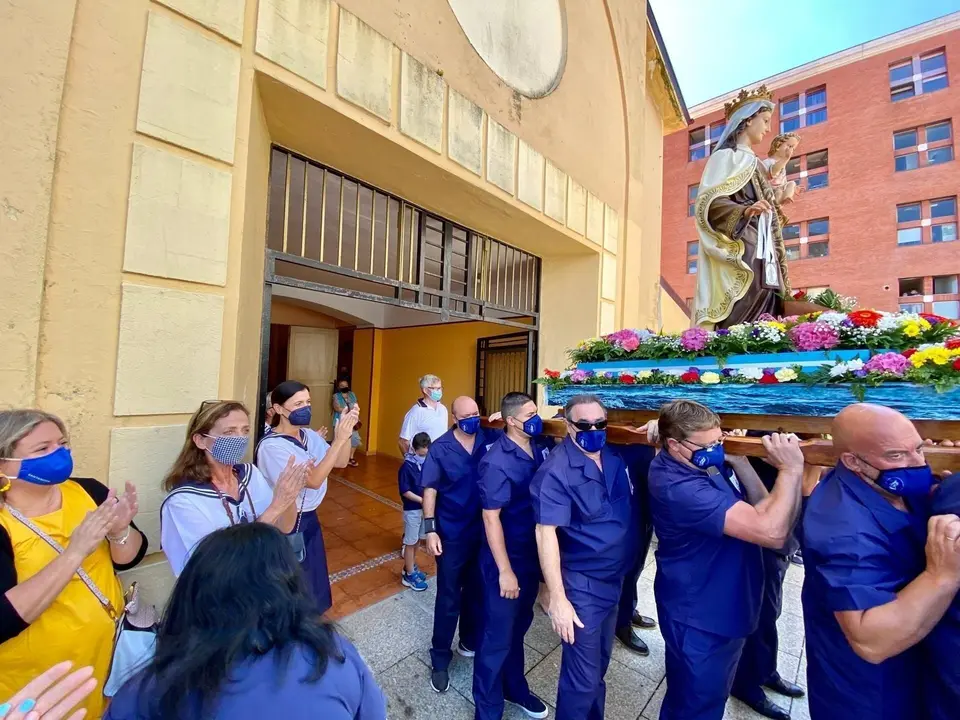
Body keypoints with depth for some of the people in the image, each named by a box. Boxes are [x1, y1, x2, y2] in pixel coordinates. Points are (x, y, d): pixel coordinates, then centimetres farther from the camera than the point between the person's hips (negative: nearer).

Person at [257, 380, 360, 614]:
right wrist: (339, 439, -34)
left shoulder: (309, 435, -3)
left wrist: (346, 430, -16)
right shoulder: (271, 446, -24)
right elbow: (313, 480, -29)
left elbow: (340, 462, -1)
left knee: (313, 581, 25)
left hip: (309, 518, 8)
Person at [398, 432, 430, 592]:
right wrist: (422, 500, -24)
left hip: (424, 508, 6)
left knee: (416, 540, 20)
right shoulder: (407, 466, -19)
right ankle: (409, 575, 23)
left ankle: (411, 567, 39)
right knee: (411, 542, 8)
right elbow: (405, 491, -19)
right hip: (412, 509, -6)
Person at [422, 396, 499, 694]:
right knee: (449, 597, 12)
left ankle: (470, 641, 47)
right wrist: (430, 529, -14)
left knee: (477, 590, 22)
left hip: (484, 529, 3)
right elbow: (430, 489, -10)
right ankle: (440, 658, 33)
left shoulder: (490, 439, -8)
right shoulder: (440, 448, -13)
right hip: (452, 533, -3)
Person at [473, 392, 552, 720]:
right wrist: (504, 570, -18)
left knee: (519, 626, 27)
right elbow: (491, 518, -21)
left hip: (534, 552, 6)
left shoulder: (542, 446, -8)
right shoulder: (497, 461, -25)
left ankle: (515, 688, 51)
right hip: (506, 558, -6)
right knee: (499, 635, 13)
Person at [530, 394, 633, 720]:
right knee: (583, 678, 9)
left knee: (599, 664, 27)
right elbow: (545, 533, -25)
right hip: (582, 584, -7)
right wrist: (558, 599, -25)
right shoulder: (556, 471, -25)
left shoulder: (615, 457, -5)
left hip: (615, 578, 7)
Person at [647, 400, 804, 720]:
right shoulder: (678, 486, -36)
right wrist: (791, 469, -30)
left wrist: (740, 463, -14)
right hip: (700, 618, -9)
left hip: (727, 608, 9)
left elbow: (760, 511, -2)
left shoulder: (707, 463, -4)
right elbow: (771, 532, -38)